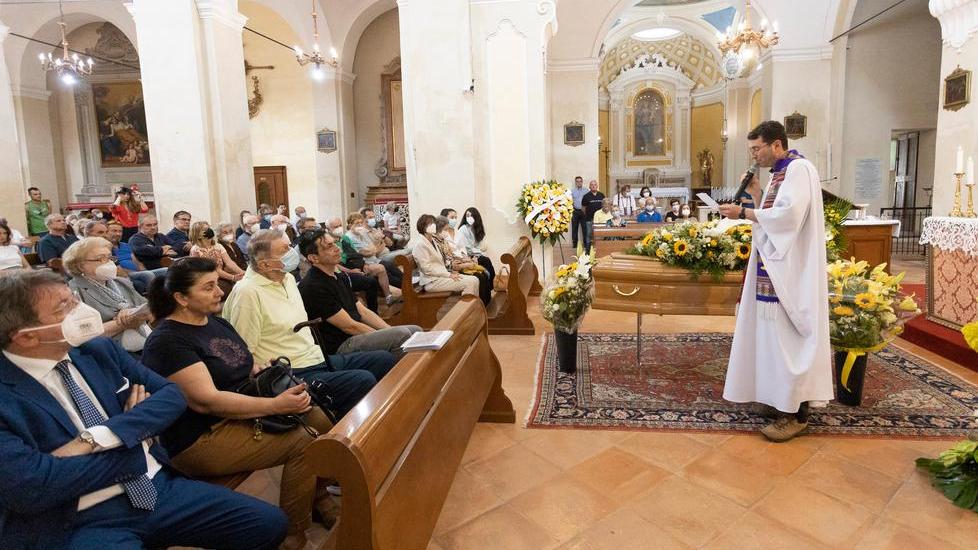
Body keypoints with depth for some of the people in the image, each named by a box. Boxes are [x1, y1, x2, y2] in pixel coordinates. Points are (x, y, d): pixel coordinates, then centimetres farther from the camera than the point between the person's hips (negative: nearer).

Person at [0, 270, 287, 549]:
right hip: (81, 522, -5)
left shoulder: (100, 349, 6)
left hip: (157, 487, 5)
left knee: (270, 523, -5)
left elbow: (172, 395, 2)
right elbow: (28, 486, -21)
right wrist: (134, 441, -10)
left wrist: (98, 437, -14)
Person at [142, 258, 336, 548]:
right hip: (200, 439, -8)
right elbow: (206, 401, -25)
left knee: (316, 418, -5)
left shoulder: (218, 323, 11)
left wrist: (284, 385, -8)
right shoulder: (167, 341, -16)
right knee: (302, 442, -20)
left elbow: (253, 367, 12)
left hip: (242, 413, 9)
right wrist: (275, 405, -29)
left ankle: (320, 498, 13)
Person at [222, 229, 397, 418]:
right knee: (364, 381, -26)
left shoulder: (288, 278, 13)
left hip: (318, 359, 10)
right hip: (296, 374, -9)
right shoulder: (247, 293, -16)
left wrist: (317, 352, 15)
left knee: (385, 359, 4)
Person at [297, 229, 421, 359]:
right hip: (339, 347, -9)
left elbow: (363, 311, 13)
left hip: (358, 334, 9)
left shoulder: (340, 276, 13)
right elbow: (349, 326, -17)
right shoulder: (313, 287, -17)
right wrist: (390, 337, -12)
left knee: (416, 330, 3)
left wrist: (391, 332, 2)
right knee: (402, 335, -23)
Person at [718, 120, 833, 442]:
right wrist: (756, 194, 8)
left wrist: (744, 213, -17)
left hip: (790, 272, -10)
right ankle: (781, 396, 22)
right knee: (774, 334, 12)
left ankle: (796, 413, 1)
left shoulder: (799, 168, -12)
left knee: (787, 337, -7)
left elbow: (788, 215, -24)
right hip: (774, 268, 10)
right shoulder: (779, 173, 18)